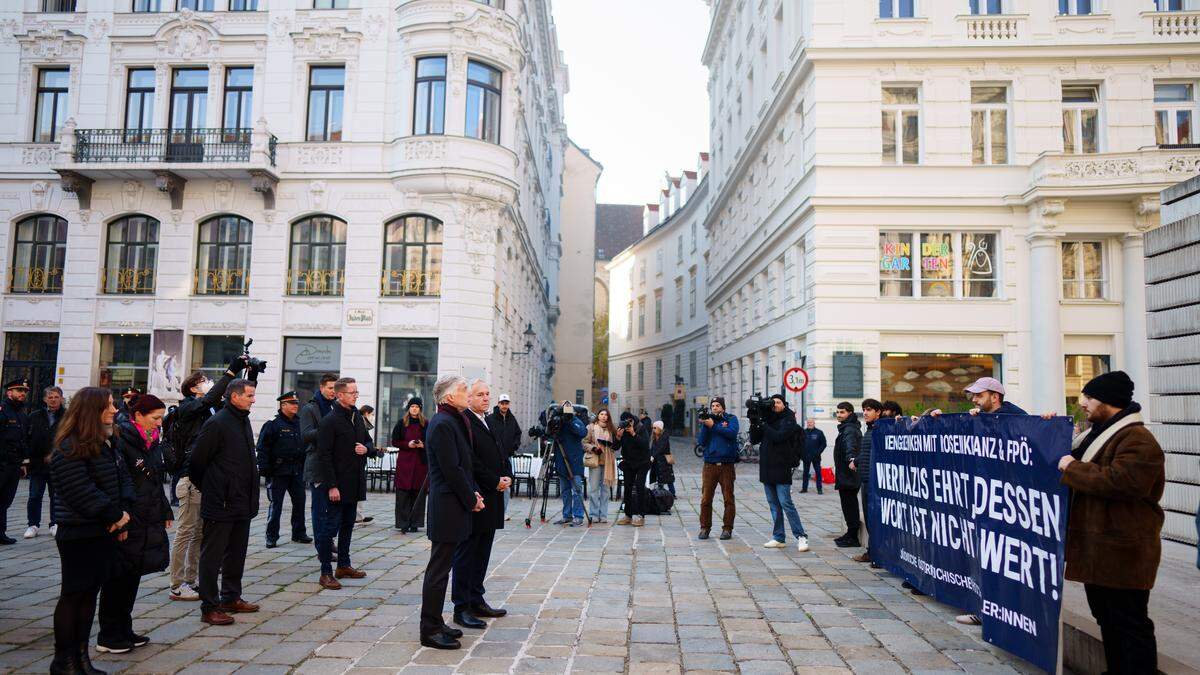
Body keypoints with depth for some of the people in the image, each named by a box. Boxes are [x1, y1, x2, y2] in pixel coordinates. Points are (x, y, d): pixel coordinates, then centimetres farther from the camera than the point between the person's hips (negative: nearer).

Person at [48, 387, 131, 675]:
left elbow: (122, 477, 14)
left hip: (105, 532, 8)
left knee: (90, 594, 13)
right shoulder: (70, 449, -17)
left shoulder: (105, 444, 11)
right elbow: (81, 491, -23)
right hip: (79, 535, -8)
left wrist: (122, 512, -1)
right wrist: (114, 515, -15)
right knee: (73, 595, 2)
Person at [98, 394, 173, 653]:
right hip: (127, 523, -8)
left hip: (149, 523, 8)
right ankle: (108, 637, 13)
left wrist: (165, 512, 18)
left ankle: (124, 630, 24)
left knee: (133, 576, 14)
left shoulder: (153, 442, 12)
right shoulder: (122, 442, -14)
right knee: (119, 577, 1)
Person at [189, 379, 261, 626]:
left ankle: (231, 598, 29)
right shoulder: (217, 423, -15)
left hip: (242, 503, 9)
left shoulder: (244, 421, 12)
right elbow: (198, 460, -13)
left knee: (237, 553, 17)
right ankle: (210, 607, 8)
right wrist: (207, 488, -2)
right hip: (220, 504, -9)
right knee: (212, 555, 1)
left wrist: (250, 497, 17)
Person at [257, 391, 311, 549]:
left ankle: (299, 533, 22)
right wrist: (264, 469, -15)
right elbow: (262, 448, -9)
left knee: (299, 502, 9)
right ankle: (271, 537, 10)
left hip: (297, 470, 6)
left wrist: (305, 467, 13)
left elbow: (306, 445, 16)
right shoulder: (273, 424, -7)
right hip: (278, 471, -5)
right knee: (275, 505, 1)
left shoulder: (300, 423, 10)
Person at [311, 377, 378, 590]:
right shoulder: (329, 421, -12)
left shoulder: (358, 418, 11)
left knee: (347, 525, 16)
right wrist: (332, 485, -19)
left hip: (354, 483, 8)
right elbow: (324, 455, -15)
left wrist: (367, 449, -4)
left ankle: (343, 565, 27)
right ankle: (326, 573, 5)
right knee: (330, 526, -2)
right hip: (336, 484, -7)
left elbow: (370, 444, 21)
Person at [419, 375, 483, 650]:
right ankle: (430, 630, 8)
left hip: (454, 506, 10)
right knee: (439, 568, -2)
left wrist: (473, 493, 7)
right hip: (448, 506, -10)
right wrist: (472, 500, -11)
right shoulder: (442, 424, -17)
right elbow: (452, 470, -20)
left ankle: (435, 623, 26)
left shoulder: (454, 421, 13)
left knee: (441, 566, 16)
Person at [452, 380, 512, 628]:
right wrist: (495, 482, -15)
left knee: (482, 553, 15)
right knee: (465, 554, 0)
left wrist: (507, 477, 1)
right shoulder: (463, 422, -13)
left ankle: (477, 600, 26)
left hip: (492, 498, 9)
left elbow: (501, 454, 19)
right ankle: (461, 608, 7)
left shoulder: (490, 421, 16)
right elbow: (469, 461, -19)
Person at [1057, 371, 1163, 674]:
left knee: (1129, 623, -2)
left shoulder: (1137, 440, -18)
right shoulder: (1099, 433, 16)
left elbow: (1121, 482, -32)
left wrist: (1073, 467, -20)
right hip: (1096, 547, 11)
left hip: (1122, 551, -10)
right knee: (1106, 618, 19)